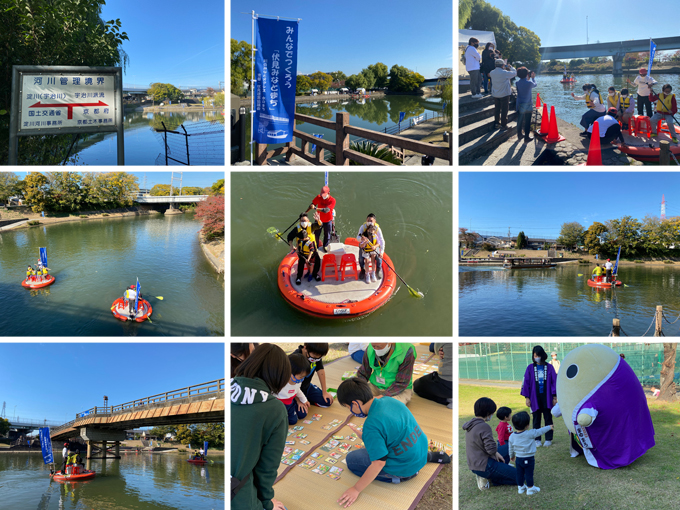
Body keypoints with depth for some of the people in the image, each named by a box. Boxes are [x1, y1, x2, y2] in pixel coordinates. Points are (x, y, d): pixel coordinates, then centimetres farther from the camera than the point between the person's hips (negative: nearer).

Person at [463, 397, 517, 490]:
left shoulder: (471, 425, 7)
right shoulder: (484, 426, -22)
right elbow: (491, 449, -26)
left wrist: (495, 453, 10)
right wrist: (495, 452, -2)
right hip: (484, 465, -9)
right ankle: (486, 478, -4)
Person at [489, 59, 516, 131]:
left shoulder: (492, 73, -6)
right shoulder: (505, 73, -20)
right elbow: (514, 73, -8)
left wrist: (504, 68, 15)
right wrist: (511, 67, 12)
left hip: (495, 94, 5)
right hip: (504, 94, -5)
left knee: (497, 109, 18)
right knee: (504, 110, 4)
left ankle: (496, 123, 25)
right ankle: (503, 125, 8)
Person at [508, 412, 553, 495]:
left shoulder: (512, 436, -6)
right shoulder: (530, 434, -20)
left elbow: (511, 448, 8)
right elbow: (540, 431, -6)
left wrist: (512, 456, 27)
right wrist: (549, 427, 11)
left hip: (518, 459, 4)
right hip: (529, 459, -4)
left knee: (520, 474, 17)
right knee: (529, 474, 9)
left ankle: (520, 487, 30)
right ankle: (530, 488, 21)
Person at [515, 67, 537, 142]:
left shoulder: (518, 83, -5)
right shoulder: (529, 83, -16)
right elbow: (534, 84, 8)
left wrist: (529, 78, 23)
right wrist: (533, 78, 23)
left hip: (520, 105, 4)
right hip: (527, 105, -4)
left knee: (520, 120, 15)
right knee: (527, 121, 4)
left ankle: (519, 135, 25)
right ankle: (526, 137, 8)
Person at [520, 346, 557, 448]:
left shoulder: (549, 367, 1)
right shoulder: (530, 367, 1)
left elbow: (554, 381, 3)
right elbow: (526, 382, 3)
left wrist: (554, 396, -1)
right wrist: (527, 397, -1)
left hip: (547, 397, 0)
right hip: (535, 397, 0)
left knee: (548, 419, 6)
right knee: (536, 419, 6)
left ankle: (548, 439, 16)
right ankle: (537, 440, 14)